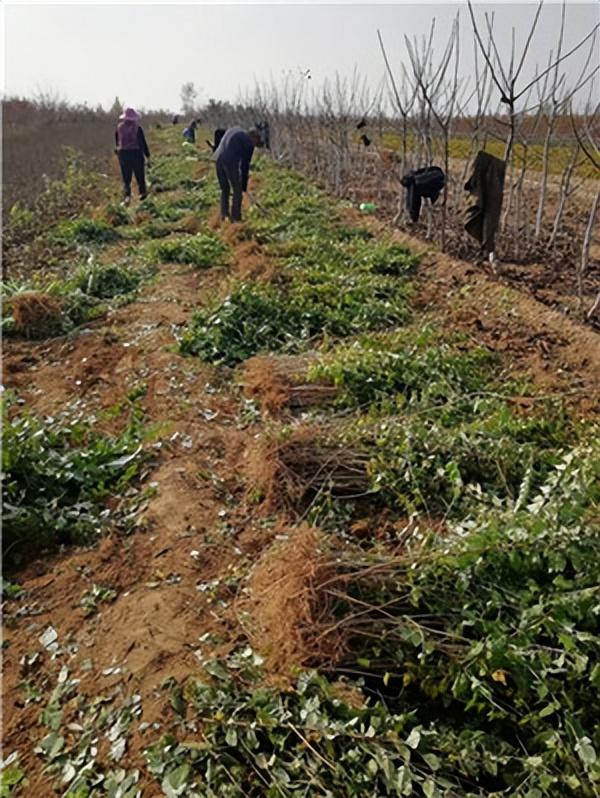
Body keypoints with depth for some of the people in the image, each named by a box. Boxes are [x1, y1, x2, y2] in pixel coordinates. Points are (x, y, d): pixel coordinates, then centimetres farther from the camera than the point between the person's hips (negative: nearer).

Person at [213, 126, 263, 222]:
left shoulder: (232, 129, 25)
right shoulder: (249, 144, 6)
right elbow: (245, 165, 5)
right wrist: (244, 185, 12)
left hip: (217, 159, 6)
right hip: (230, 163, -6)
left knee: (225, 190, 19)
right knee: (237, 191, 7)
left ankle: (224, 215, 16)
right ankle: (236, 218, 9)